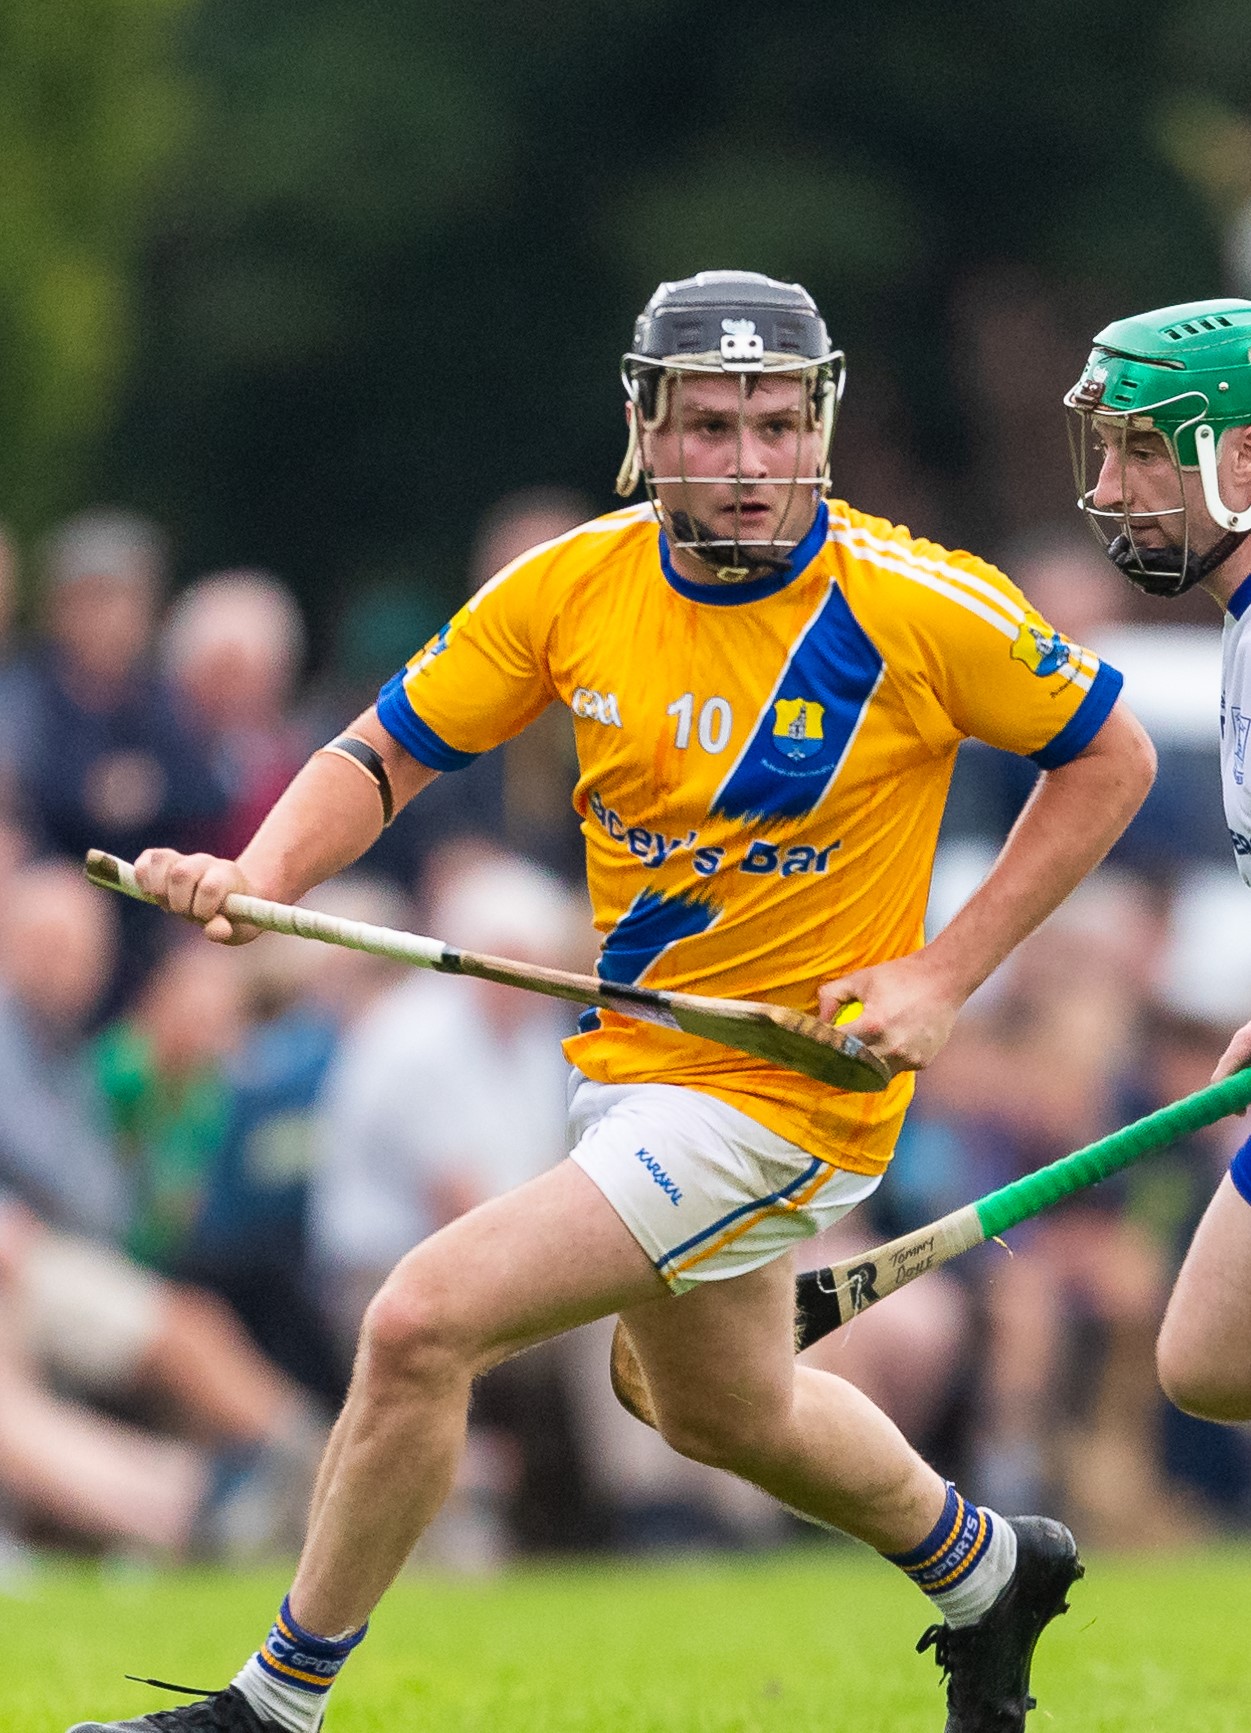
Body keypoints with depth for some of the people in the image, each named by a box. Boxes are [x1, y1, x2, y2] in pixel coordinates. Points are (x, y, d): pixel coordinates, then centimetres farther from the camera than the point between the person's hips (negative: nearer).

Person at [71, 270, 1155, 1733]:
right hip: (624, 1062, 7)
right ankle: (983, 1573, 56)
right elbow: (385, 753, 2)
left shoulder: (918, 607, -18)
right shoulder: (574, 587, -7)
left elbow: (1111, 756, -5)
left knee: (422, 1324, -18)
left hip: (784, 1089, -7)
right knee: (725, 1415, 28)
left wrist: (944, 975, -12)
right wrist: (260, 876, -19)